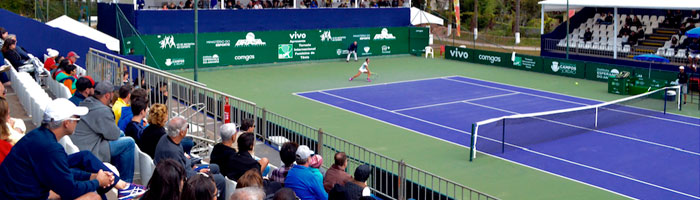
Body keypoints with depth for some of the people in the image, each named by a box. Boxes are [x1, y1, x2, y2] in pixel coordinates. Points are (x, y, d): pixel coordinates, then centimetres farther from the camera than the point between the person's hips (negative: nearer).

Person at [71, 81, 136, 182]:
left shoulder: (85, 103, 12)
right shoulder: (102, 110, -19)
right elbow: (114, 135, -15)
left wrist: (119, 132, 12)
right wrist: (118, 131, 8)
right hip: (88, 152, -10)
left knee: (121, 134, 22)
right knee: (129, 142, -10)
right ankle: (126, 182, 1)